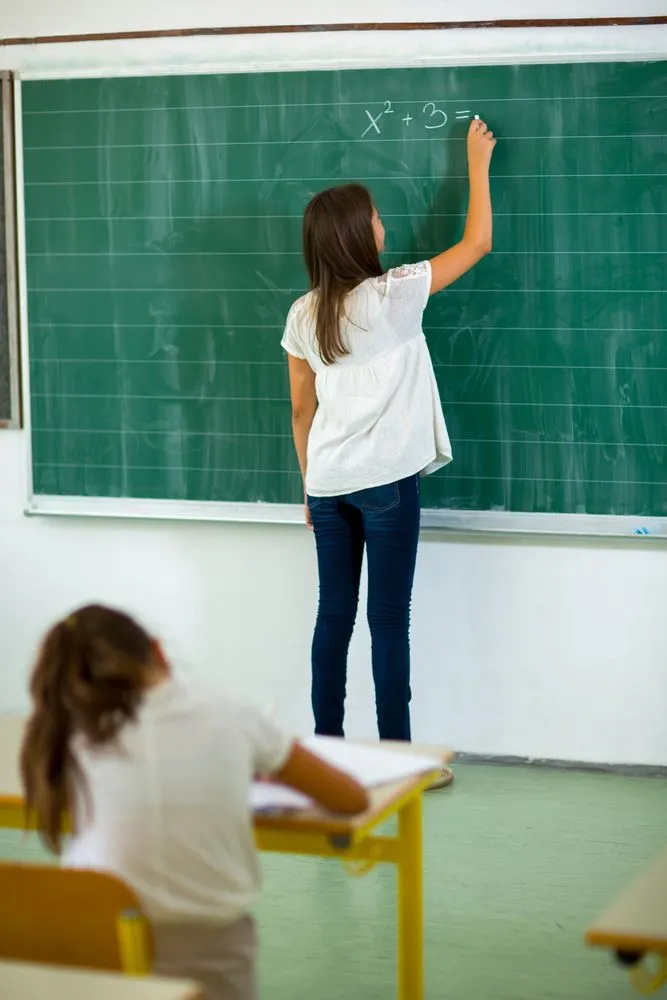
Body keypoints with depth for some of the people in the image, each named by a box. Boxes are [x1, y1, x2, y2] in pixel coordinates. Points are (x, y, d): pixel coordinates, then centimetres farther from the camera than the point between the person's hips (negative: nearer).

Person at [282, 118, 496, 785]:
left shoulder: (303, 316, 4)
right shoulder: (391, 296, -11)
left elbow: (301, 410, 10)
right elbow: (477, 243, -2)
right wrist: (477, 165, 11)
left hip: (328, 482, 5)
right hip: (385, 480, -5)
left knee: (334, 615, 10)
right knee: (389, 619, 0)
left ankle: (326, 749, 15)